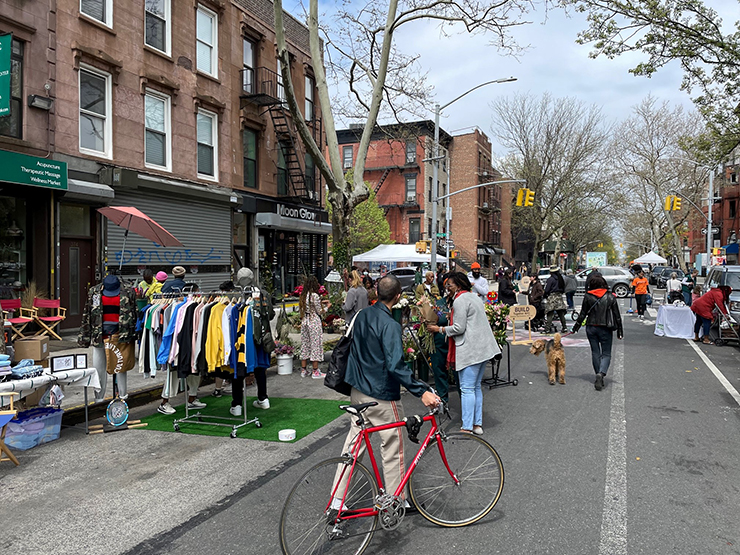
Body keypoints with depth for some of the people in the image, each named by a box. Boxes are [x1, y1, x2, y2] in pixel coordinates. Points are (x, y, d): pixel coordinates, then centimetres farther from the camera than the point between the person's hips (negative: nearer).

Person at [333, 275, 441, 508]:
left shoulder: (362, 315, 4)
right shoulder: (390, 325, -21)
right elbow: (396, 366, -29)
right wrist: (422, 391, -30)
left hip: (358, 391, 8)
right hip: (382, 396, -8)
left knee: (353, 443, 15)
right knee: (393, 448, 7)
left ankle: (337, 498, 20)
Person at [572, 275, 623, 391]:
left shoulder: (588, 296, -3)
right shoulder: (610, 297, -2)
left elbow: (583, 313, 0)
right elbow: (617, 315, 1)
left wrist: (577, 326, 12)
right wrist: (620, 330, 8)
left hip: (591, 328, 1)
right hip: (605, 329, -1)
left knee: (595, 353, 13)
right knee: (606, 354, 5)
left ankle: (599, 377, 17)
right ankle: (601, 373, -19)